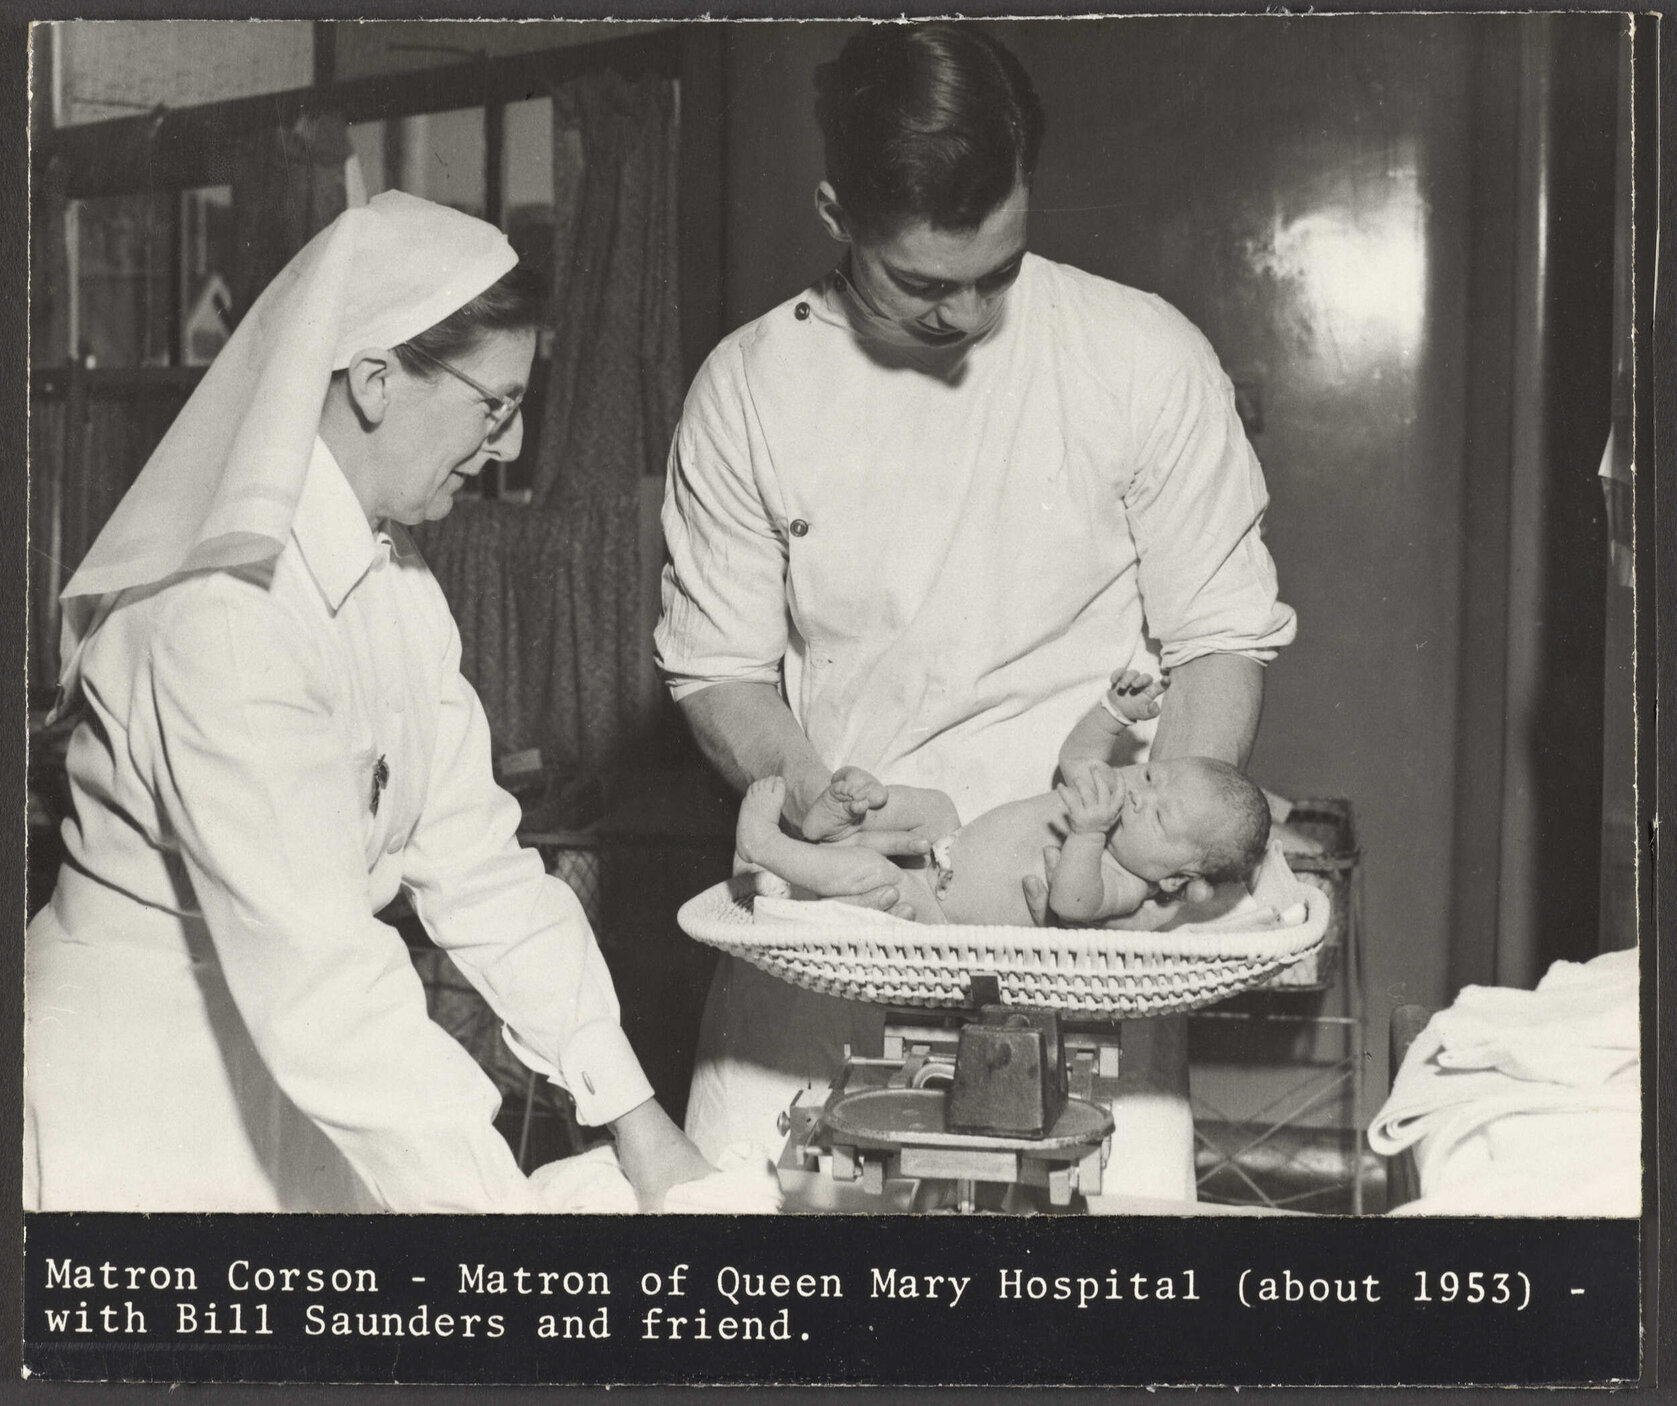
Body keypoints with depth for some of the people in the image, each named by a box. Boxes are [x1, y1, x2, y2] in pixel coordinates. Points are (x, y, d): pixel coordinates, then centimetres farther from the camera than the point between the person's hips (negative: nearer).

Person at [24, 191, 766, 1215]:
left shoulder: (394, 580, 3)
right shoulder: (226, 619, -25)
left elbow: (471, 855, 1)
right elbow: (315, 980, -30)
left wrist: (638, 1122, -5)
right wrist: (513, 1202, -30)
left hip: (277, 1075, 8)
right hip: (146, 1104, -8)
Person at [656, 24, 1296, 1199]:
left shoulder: (1147, 358, -6)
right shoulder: (746, 390, -2)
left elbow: (1223, 642, -1)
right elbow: (717, 669, 4)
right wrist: (818, 802, -15)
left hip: (1072, 913, -1)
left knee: (1130, 1187, -12)